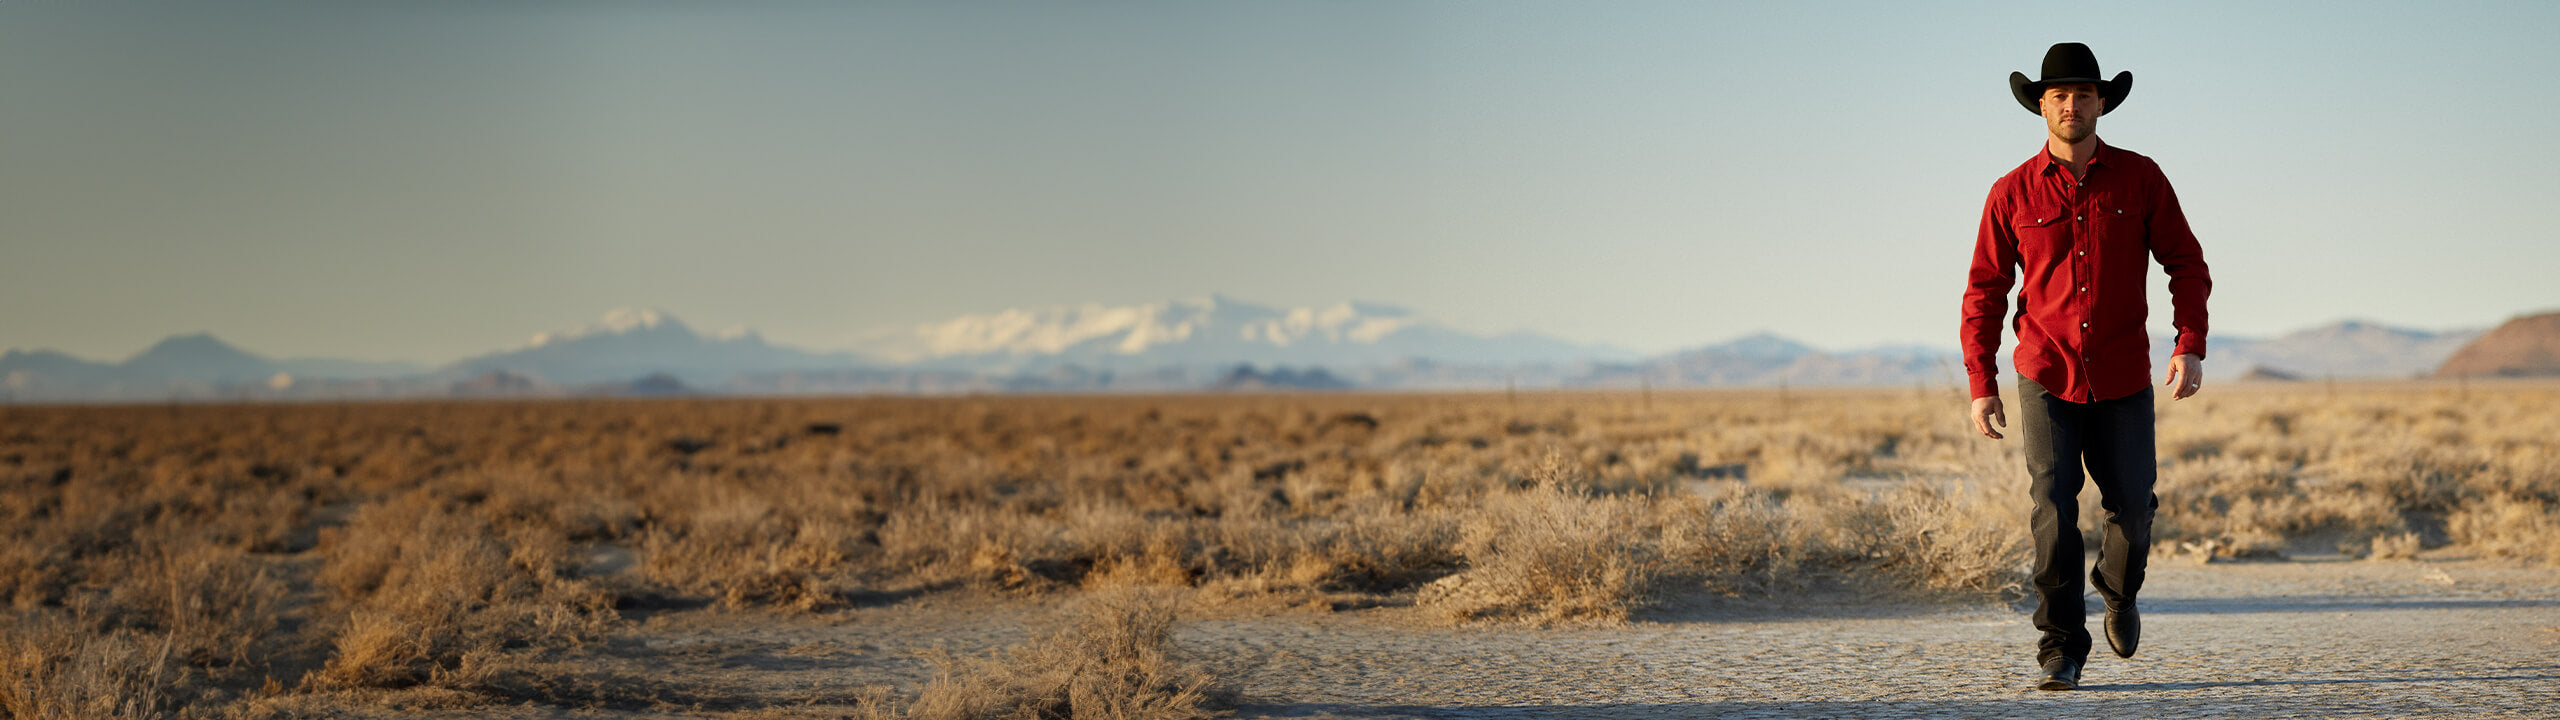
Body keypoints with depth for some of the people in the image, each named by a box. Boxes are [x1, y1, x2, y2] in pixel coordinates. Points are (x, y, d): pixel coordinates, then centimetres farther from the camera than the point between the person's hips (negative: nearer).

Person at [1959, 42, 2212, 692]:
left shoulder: (2140, 178, 0)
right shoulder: (2013, 193, -1)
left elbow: (2187, 265, 3)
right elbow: (1984, 292, 4)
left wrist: (2191, 347, -11)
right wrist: (1981, 384, -2)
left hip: (2123, 380, 1)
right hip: (2046, 377, -1)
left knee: (2131, 508, 6)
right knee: (2054, 511, -11)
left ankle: (2119, 591, 39)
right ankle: (2061, 649, -4)